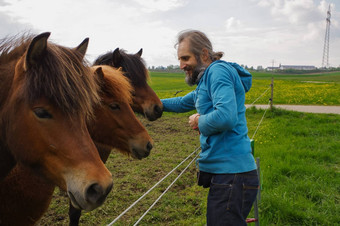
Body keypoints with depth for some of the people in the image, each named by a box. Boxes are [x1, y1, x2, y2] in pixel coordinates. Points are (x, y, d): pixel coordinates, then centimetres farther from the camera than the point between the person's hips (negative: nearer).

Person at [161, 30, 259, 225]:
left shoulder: (219, 70, -12)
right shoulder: (207, 79, 18)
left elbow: (226, 117, -28)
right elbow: (182, 103, 34)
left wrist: (199, 122, -10)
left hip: (231, 175, -10)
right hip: (222, 173, 10)